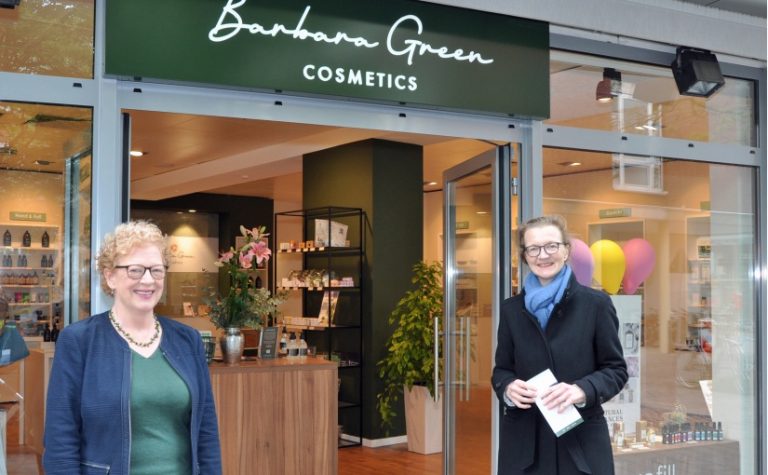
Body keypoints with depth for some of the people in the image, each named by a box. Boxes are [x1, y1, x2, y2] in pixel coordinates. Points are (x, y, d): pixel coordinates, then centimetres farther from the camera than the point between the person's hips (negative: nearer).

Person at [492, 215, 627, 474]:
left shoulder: (595, 303, 0)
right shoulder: (511, 309, 8)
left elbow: (616, 369, 0)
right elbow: (501, 370, 12)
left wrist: (582, 390, -19)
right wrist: (508, 388, -12)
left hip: (582, 440, -2)